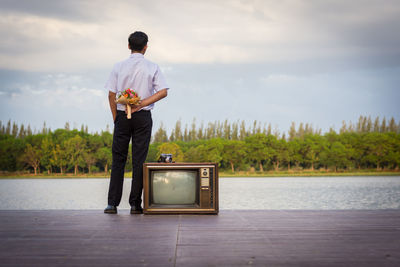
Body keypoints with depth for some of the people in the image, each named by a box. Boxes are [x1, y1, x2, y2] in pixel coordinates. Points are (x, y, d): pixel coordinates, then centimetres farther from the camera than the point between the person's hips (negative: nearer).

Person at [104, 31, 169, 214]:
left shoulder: (119, 67, 2)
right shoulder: (152, 68, 0)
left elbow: (111, 95, 1)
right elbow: (163, 92, -8)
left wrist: (116, 118, 10)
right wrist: (142, 104, -10)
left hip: (122, 116, 1)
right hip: (143, 117, -1)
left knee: (118, 159, 6)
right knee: (139, 160, 3)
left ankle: (112, 203, 3)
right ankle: (135, 204, 3)